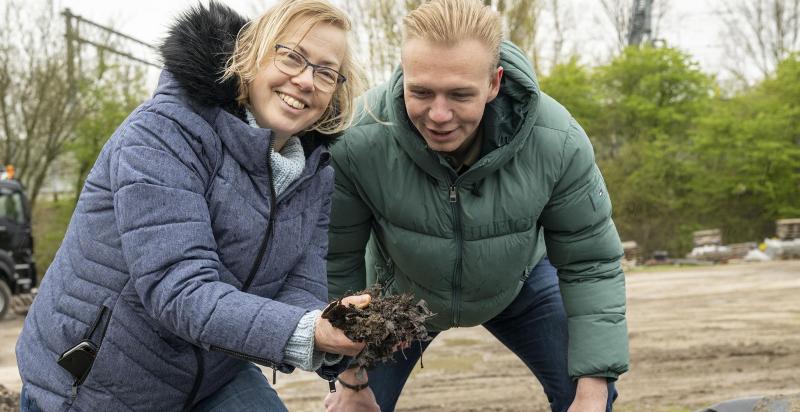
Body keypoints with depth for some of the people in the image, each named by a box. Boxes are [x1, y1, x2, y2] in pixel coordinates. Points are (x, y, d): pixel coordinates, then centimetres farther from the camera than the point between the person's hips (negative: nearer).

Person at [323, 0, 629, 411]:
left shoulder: (557, 141, -33)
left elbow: (590, 265, -20)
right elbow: (338, 264, -22)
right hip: (398, 292, -1)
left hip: (519, 284, 1)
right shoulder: (357, 142, -37)